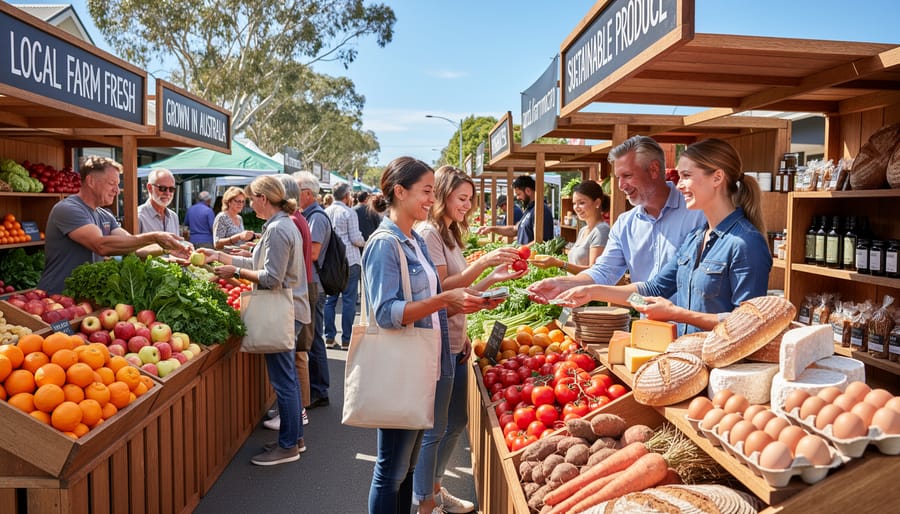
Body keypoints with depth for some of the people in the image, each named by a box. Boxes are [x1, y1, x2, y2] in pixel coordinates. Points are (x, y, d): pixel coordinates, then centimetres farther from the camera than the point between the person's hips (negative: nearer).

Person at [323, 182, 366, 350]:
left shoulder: (326, 212, 6)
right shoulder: (349, 212, -9)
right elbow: (355, 239, -12)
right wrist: (364, 242, 8)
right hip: (349, 261, -5)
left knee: (330, 299, 10)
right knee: (348, 300, 0)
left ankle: (330, 337, 14)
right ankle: (346, 340, 2)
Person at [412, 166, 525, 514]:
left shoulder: (451, 234, 15)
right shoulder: (428, 232, -13)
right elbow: (441, 289, -20)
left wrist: (494, 277, 3)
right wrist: (484, 262, -27)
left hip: (456, 344, 10)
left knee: (456, 422, 19)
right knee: (434, 429, 2)